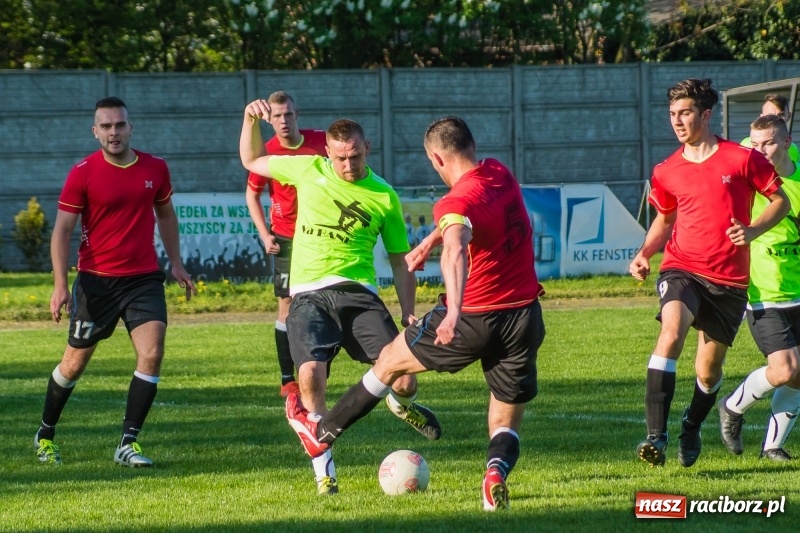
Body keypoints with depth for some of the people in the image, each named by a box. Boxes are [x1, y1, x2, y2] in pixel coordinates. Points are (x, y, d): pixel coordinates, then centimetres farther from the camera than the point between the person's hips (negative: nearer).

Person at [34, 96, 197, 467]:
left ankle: (128, 444, -8)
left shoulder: (155, 169, 3)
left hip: (144, 278, 2)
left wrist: (175, 263, 17)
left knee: (152, 353, -15)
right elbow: (62, 230, -8)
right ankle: (46, 434, 30)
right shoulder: (83, 173, -8)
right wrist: (60, 285, -15)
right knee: (75, 363, 8)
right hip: (96, 280, -2)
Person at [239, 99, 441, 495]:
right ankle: (323, 472, -10)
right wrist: (251, 120, 5)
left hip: (357, 292, 0)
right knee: (310, 376, -24)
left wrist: (409, 315, 6)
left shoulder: (384, 197, 6)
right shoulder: (308, 170, 7)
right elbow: (252, 161, 21)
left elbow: (400, 260, 13)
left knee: (404, 379, -12)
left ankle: (400, 404, 30)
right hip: (308, 295, 0)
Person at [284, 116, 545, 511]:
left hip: (473, 319, -5)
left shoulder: (456, 202, -17)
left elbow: (456, 250, -39)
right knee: (506, 427, 11)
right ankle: (497, 469, -24)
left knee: (390, 361, 19)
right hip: (525, 319, 5)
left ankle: (321, 433, 34)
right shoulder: (501, 174, 5)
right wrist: (427, 243, 32)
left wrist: (453, 311, -52)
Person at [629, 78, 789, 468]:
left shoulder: (742, 159, -3)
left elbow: (780, 201, 4)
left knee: (709, 369, 7)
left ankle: (691, 430, 39)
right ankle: (655, 436, -34)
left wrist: (753, 230, -13)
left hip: (729, 279, 0)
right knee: (671, 332, -28)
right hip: (682, 267, 0)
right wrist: (645, 253, 4)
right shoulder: (667, 172, 6)